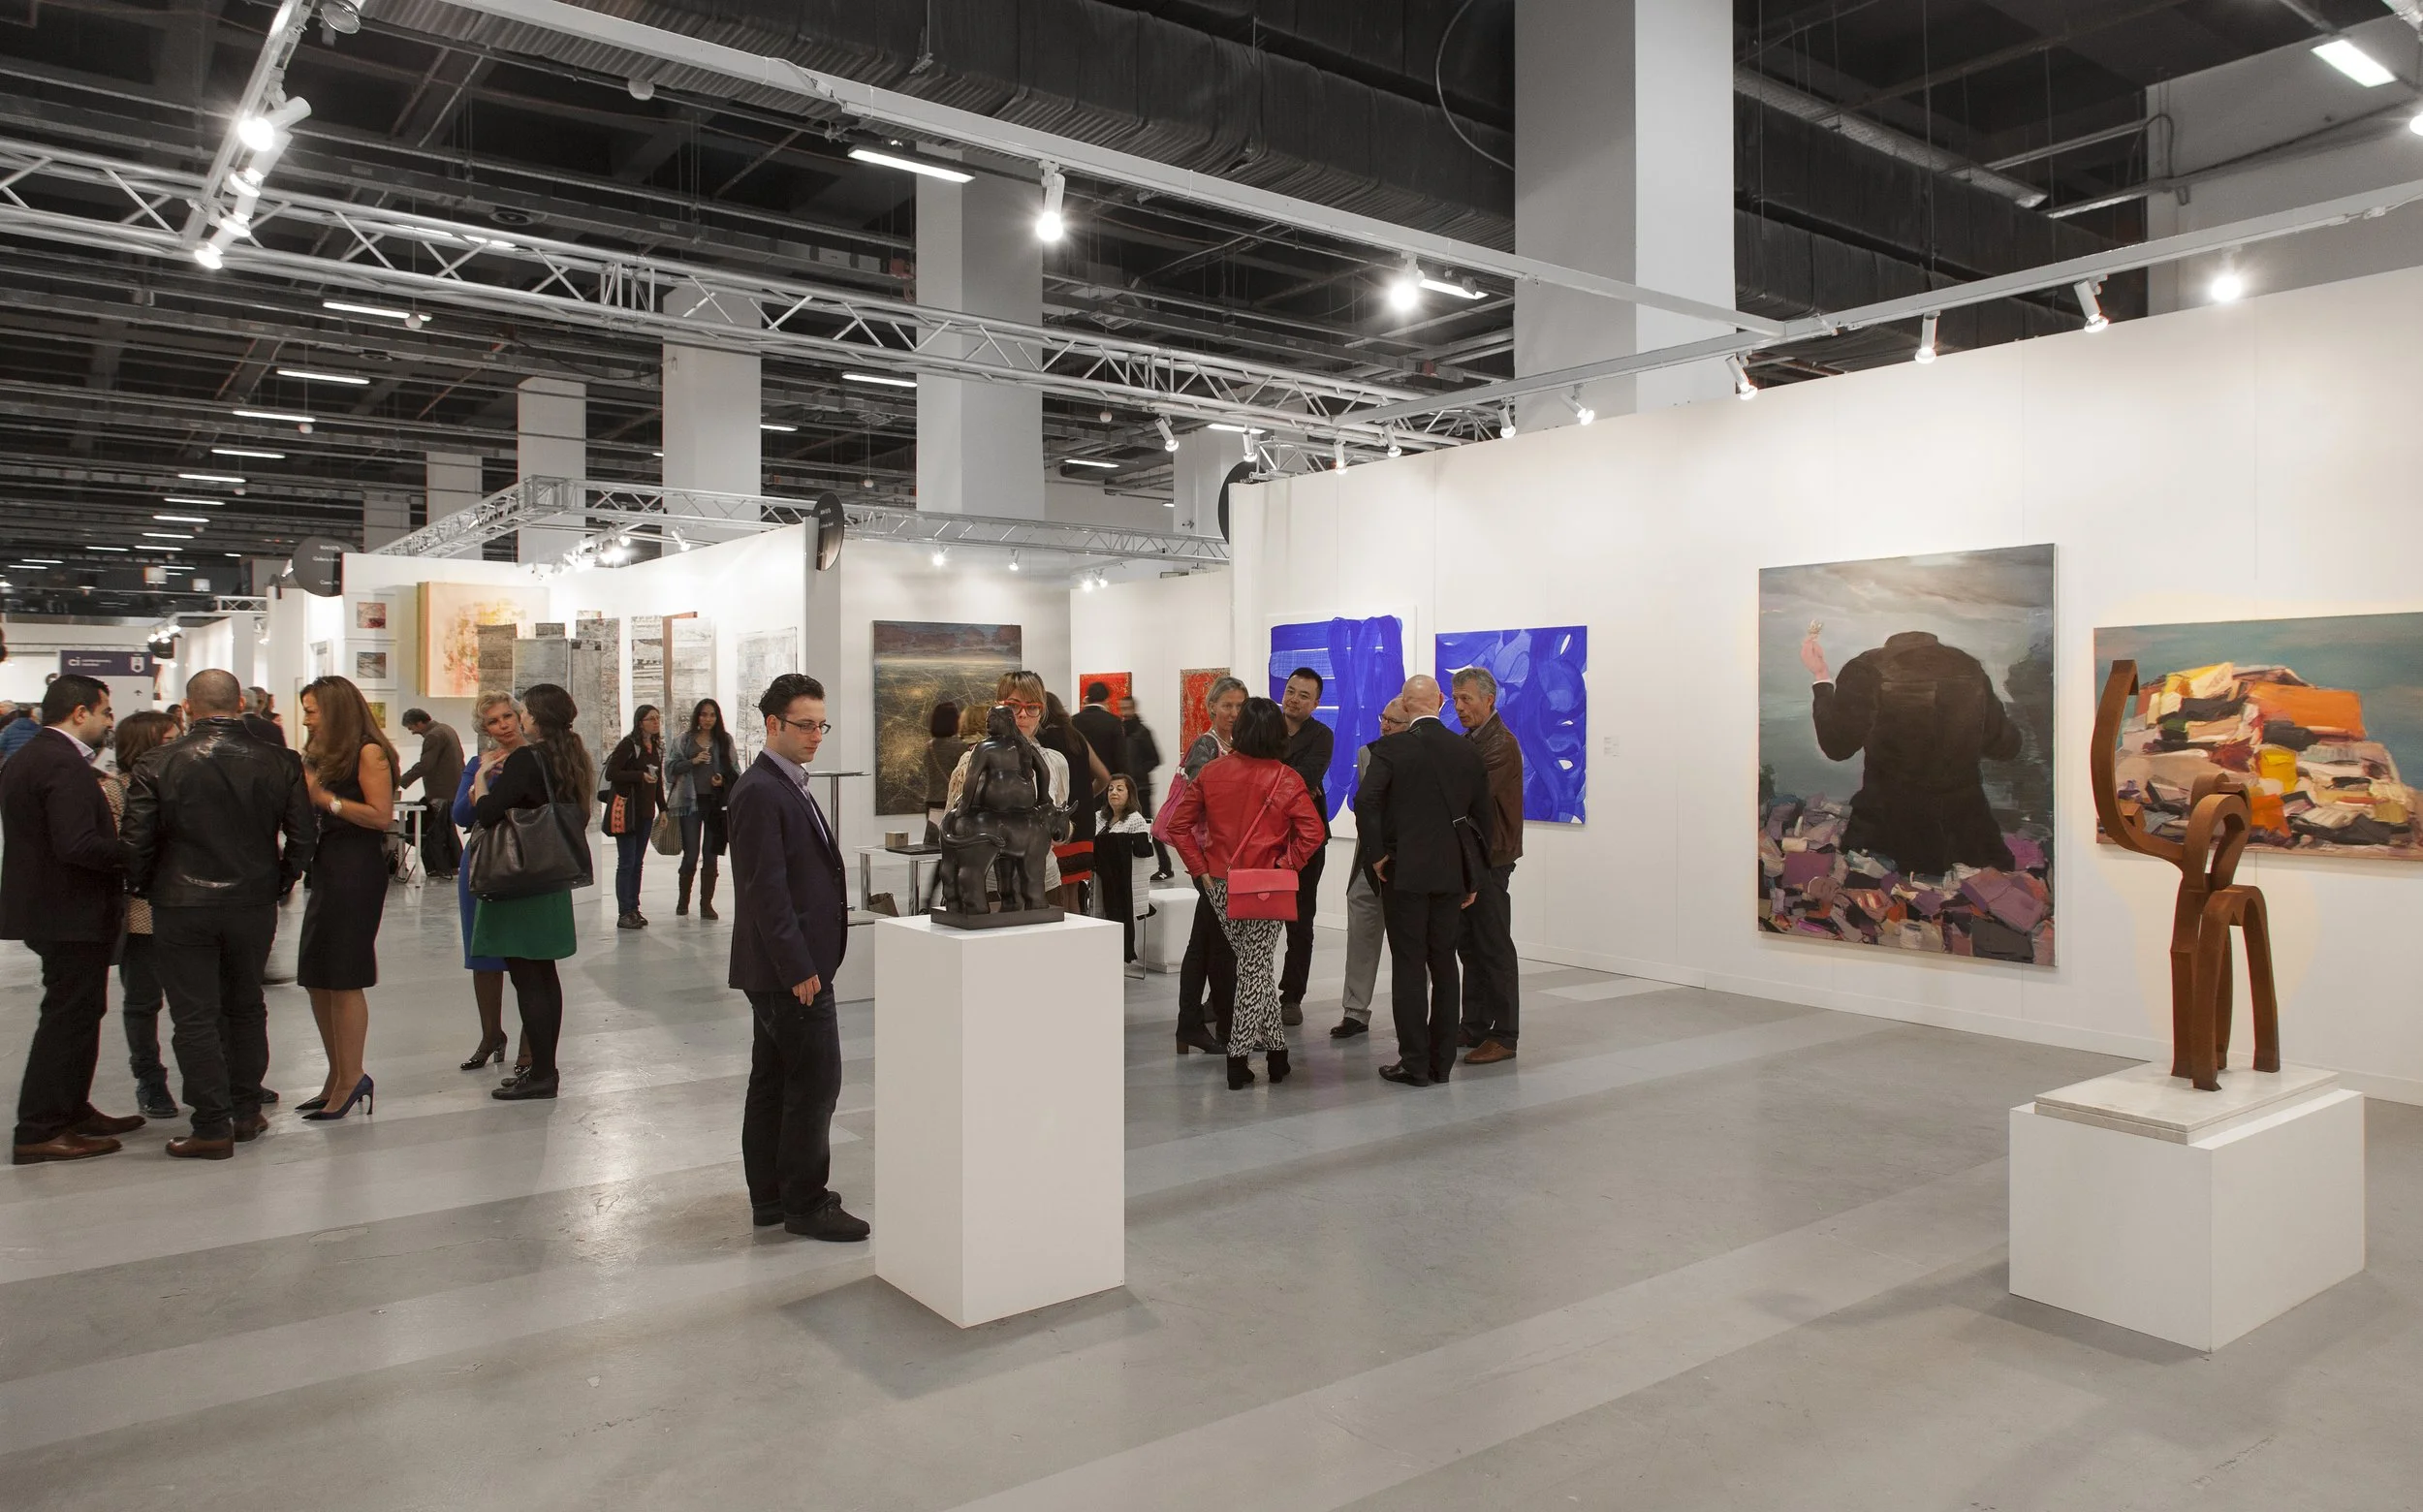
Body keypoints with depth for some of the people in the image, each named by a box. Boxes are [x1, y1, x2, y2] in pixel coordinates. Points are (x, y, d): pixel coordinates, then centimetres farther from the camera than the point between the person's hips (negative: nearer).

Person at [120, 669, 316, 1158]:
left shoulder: (157, 765, -9)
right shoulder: (279, 763, -5)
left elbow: (136, 843, -8)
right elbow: (303, 837, -3)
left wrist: (144, 889, 9)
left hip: (181, 907, -2)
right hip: (254, 905, 3)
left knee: (195, 1016, 4)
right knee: (246, 1008, 17)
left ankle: (212, 1127, 5)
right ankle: (246, 1113, 23)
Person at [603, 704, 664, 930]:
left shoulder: (657, 748, 12)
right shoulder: (628, 744, -10)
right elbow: (611, 774, -16)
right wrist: (641, 775, -22)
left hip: (645, 812, 7)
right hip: (626, 809, -7)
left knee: (637, 863, 11)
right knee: (626, 862, -5)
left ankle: (633, 909, 16)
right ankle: (624, 914, -1)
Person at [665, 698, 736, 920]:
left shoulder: (725, 740, 9)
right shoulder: (683, 740, 6)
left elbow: (735, 769, 11)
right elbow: (671, 767, 2)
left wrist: (724, 779, -8)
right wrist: (693, 761, -12)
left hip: (716, 801, 1)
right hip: (691, 801, -1)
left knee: (711, 855, 4)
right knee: (691, 854, -2)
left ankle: (706, 903, 10)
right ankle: (683, 899, 17)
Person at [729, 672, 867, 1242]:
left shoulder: (787, 787, 16)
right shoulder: (760, 792, -16)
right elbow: (766, 889, -21)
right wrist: (799, 968, -22)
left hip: (790, 966, 11)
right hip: (791, 966, -11)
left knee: (774, 1079, 15)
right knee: (815, 1078, -5)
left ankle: (770, 1197, 24)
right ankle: (805, 1204, 4)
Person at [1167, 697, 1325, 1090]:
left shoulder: (1212, 772, 1)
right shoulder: (1285, 778, -8)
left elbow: (1178, 823, 1)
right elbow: (1312, 832, -17)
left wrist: (1201, 869, 3)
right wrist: (1285, 867, -8)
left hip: (1219, 885, 3)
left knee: (1252, 964, 17)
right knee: (1255, 968, 7)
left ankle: (1276, 1049, 22)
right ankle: (1238, 1059, 8)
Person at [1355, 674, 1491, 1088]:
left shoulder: (1391, 748, -8)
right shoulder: (1468, 752, 5)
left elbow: (1366, 801, -21)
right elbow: (1482, 817, 8)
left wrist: (1377, 854, -9)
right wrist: (1473, 876, 15)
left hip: (1405, 871, -4)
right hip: (1451, 872, 4)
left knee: (1409, 966, 2)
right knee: (1444, 964, 11)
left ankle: (1414, 1062, 5)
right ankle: (1441, 1061, 17)